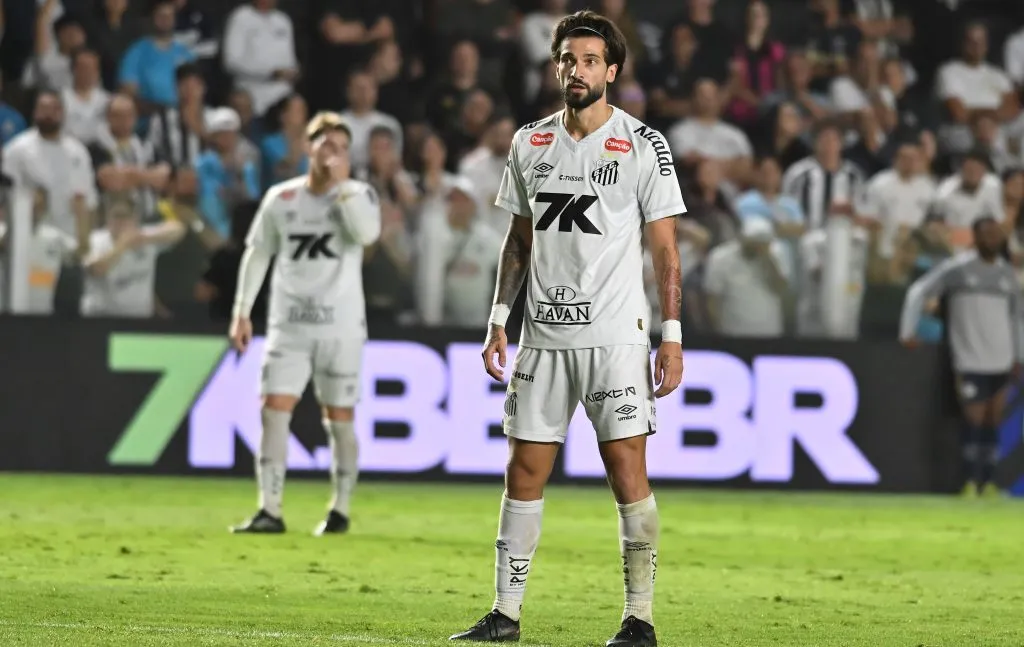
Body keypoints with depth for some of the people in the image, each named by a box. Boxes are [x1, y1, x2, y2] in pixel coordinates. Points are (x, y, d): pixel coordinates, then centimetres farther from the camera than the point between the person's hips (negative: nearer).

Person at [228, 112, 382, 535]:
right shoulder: (281, 198, 5)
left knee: (339, 419, 3)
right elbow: (257, 253, 13)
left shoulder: (358, 194, 0)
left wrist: (342, 185, -20)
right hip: (289, 324, 2)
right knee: (274, 410, -9)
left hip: (341, 325, -2)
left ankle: (340, 511, 15)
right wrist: (241, 312, 9)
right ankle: (269, 511, -10)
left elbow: (367, 233, -22)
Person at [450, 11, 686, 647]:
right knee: (524, 472, 4)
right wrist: (499, 320, 11)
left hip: (617, 335, -4)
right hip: (544, 334, 4)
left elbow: (665, 249, -3)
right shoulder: (530, 144, 10)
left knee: (628, 470, -7)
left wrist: (673, 337, -8)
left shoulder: (642, 145, -3)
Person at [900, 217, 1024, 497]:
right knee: (974, 421, -9)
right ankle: (971, 482, -1)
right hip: (970, 362, -5)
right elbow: (919, 292, 2)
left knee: (992, 423, 5)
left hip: (1000, 362, 5)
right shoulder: (957, 267, -3)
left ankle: (988, 481, 9)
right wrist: (908, 332, -2)